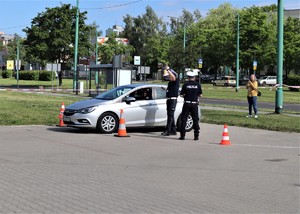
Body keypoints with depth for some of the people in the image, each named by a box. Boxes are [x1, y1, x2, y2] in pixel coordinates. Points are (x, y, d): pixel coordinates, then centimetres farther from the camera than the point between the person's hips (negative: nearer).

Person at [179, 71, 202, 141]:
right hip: (194, 104, 1)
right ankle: (196, 136, 6)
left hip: (187, 104, -1)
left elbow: (181, 95, -3)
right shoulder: (198, 84, 0)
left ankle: (182, 135, 4)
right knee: (195, 120, 9)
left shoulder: (185, 84, -5)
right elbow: (200, 95, 4)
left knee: (183, 119, 6)